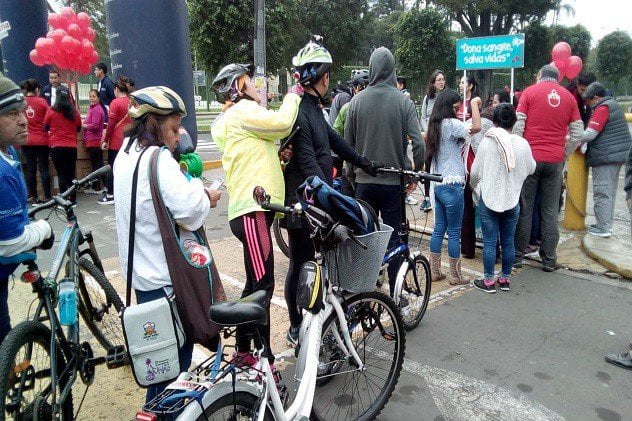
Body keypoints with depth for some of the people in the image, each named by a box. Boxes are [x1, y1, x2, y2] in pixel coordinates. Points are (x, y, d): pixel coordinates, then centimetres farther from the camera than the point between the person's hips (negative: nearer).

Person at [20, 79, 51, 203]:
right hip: (42, 140, -2)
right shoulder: (41, 101, -6)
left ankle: (32, 196, 12)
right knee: (44, 168, 1)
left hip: (27, 141, 2)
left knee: (30, 168, 9)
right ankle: (47, 196, 1)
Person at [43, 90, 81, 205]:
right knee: (71, 173, 11)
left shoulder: (51, 111, -4)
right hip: (72, 147, 2)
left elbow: (45, 128, 8)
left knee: (61, 174, 1)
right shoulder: (75, 111, 1)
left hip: (56, 146, -2)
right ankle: (73, 200, 15)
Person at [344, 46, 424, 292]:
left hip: (364, 180, 1)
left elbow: (348, 143, 2)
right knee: (392, 237, 7)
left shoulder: (357, 100, -3)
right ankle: (395, 292, 13)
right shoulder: (403, 101, -7)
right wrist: (416, 173, 2)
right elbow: (418, 143, -12)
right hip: (393, 181, -1)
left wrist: (350, 172, 15)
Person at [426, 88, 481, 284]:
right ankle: (455, 276, 12)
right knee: (454, 232, 2)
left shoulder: (435, 125, 12)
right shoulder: (450, 124, -13)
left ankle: (434, 271, 19)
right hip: (452, 185, -8)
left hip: (438, 184, 9)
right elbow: (476, 127, -22)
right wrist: (474, 103, -8)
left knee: (439, 228, 13)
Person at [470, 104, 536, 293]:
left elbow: (475, 172, -6)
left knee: (489, 242, 5)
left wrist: (473, 185, 15)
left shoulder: (487, 142, -11)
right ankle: (505, 279, 24)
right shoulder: (522, 144, -5)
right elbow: (531, 169, 10)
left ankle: (488, 281, 12)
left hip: (489, 198, -2)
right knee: (508, 241, 13)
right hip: (512, 199, 2)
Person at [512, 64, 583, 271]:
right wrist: (564, 153, 16)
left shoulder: (530, 92, 0)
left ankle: (517, 256, 11)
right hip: (555, 161, 2)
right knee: (550, 212, 7)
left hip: (530, 158, -2)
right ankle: (549, 260, 12)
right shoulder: (568, 97, 9)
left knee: (524, 209, 5)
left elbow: (517, 126, -6)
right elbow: (578, 134, 6)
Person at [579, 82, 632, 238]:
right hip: (619, 155, 10)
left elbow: (589, 134, -19)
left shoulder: (602, 108, -13)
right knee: (610, 192, 15)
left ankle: (603, 228, -2)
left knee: (602, 193, -5)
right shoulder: (614, 105, 18)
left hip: (605, 157, -10)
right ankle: (607, 224, 22)